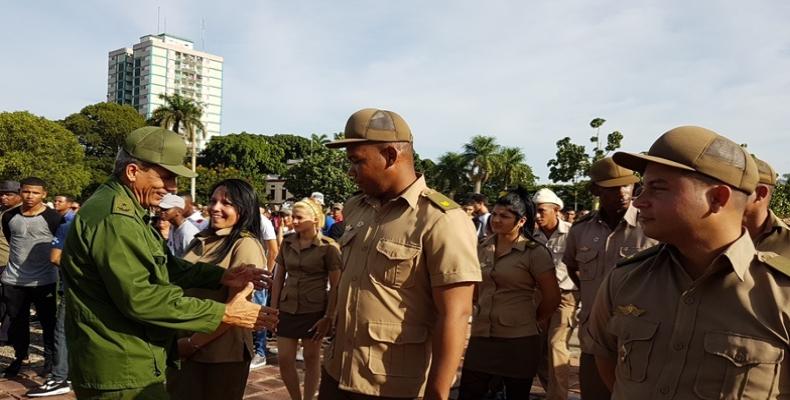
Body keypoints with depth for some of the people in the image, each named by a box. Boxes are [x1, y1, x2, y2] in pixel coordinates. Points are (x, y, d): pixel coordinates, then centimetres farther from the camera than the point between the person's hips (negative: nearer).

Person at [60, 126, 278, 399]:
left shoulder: (124, 212, 14)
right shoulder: (115, 217, -22)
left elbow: (163, 266, 13)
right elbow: (139, 297, -27)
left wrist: (221, 276, 1)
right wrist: (223, 313, -24)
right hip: (122, 372, -10)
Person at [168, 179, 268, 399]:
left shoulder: (246, 245, -15)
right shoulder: (202, 239, 5)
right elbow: (183, 284, 13)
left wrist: (193, 343, -14)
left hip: (221, 355, -6)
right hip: (183, 348, 6)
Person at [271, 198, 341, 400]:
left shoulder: (328, 246, -10)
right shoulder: (287, 243, 4)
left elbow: (335, 286, -8)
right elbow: (278, 278, 10)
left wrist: (328, 317, -12)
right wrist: (273, 308, 5)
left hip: (314, 310, -4)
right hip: (287, 309, 4)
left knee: (311, 359, 8)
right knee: (284, 359, 4)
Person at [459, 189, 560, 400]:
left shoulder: (535, 252, -9)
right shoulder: (482, 248, 6)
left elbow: (552, 297, -4)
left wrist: (533, 321, 7)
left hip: (518, 340, -4)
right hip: (480, 335, 5)